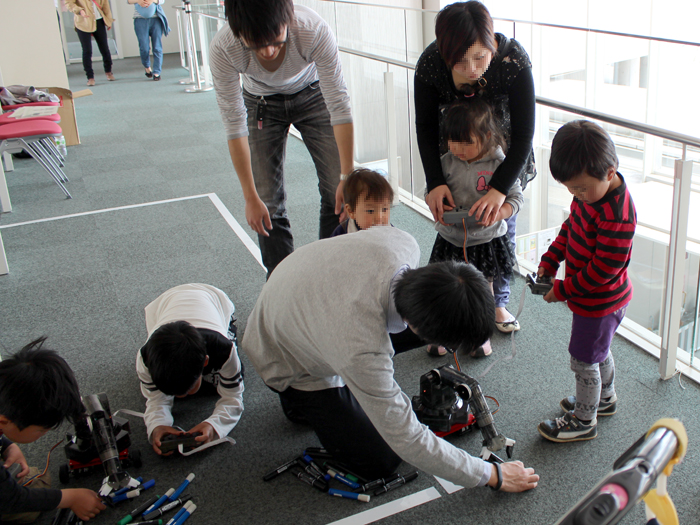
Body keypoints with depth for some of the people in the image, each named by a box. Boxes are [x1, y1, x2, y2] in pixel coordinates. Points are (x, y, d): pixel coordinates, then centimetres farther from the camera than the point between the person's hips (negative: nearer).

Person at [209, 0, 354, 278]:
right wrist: (250, 198, -26)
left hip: (312, 95, 0)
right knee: (269, 202, -6)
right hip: (261, 105, 0)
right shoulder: (223, 49, -35)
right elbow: (234, 125, -27)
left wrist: (347, 176, -29)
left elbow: (339, 105, -29)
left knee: (338, 193, -5)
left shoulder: (314, 30, -38)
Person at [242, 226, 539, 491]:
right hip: (290, 364, -6)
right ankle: (299, 399, 11)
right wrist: (491, 475, -21)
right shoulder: (362, 352, -46)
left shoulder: (403, 242, -29)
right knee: (380, 463, -5)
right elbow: (408, 441, -32)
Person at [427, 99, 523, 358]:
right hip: (450, 238, 2)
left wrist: (498, 214, -28)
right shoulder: (447, 162, -7)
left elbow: (516, 197, -10)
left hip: (486, 240, -2)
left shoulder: (499, 164, -15)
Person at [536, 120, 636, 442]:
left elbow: (603, 269, -29)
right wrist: (550, 260, 2)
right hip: (592, 297, 9)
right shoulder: (590, 192, -5)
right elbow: (571, 226, 11)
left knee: (584, 360, 7)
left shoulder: (617, 216, -34)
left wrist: (564, 290, -20)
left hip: (600, 301, -9)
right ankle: (605, 398, 51)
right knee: (597, 351, 28)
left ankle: (583, 421, 27)